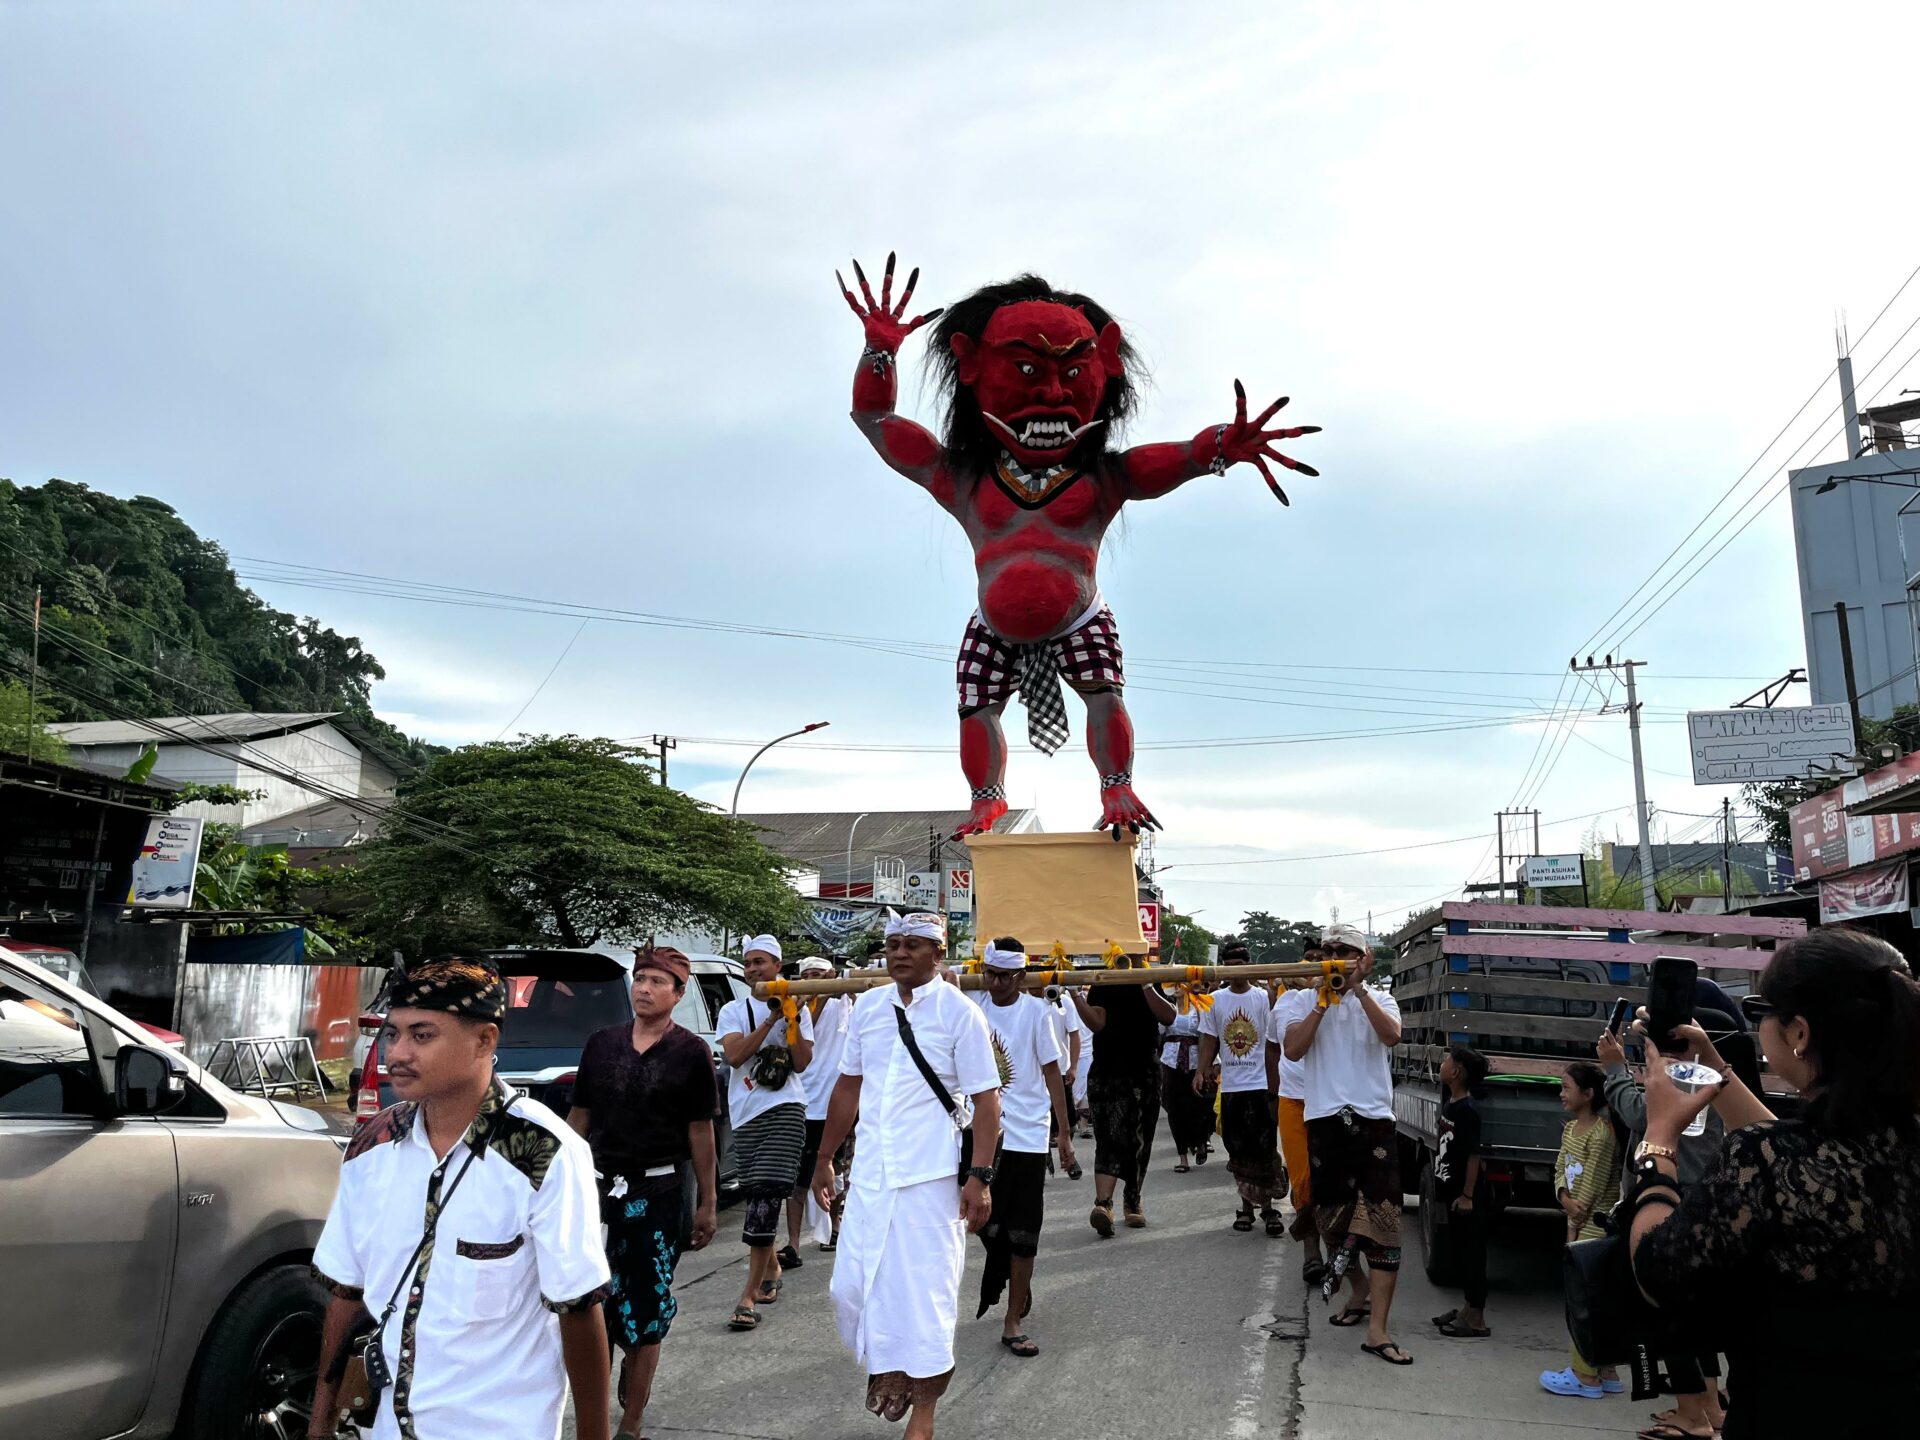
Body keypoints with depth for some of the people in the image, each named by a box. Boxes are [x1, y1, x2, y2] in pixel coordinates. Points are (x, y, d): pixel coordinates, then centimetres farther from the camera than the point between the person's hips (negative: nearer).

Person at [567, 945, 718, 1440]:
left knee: (647, 1303, 3)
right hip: (600, 1184, 3)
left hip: (661, 1190, -3)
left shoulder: (691, 1052, -2)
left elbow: (700, 1131, -1)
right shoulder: (600, 1044, 6)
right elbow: (579, 1117, 10)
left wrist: (707, 1204, -1)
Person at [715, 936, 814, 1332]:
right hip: (745, 1114, 3)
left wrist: (792, 1020, -11)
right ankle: (771, 1268, 34)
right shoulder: (733, 1011, 9)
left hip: (784, 1110, -3)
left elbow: (801, 1063, -1)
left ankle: (750, 1295, -13)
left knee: (766, 1196, -13)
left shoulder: (796, 1008, 7)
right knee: (757, 1198, 10)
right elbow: (734, 1055, -8)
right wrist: (771, 1020, -13)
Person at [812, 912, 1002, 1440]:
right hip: (870, 1173, 4)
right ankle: (886, 1371, 33)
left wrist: (979, 1177, -14)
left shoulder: (959, 1011, -7)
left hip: (930, 1177, -4)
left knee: (925, 1292, 4)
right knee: (852, 1286, 4)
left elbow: (986, 1099, -8)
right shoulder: (868, 1006, 6)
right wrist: (824, 1159, 17)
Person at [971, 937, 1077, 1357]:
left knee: (1023, 1233, 1)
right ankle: (1006, 1282, 38)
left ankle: (1014, 1322, 12)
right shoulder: (973, 1005, 0)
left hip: (1027, 1133, -2)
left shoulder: (1035, 1010, -5)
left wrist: (1065, 1132, 0)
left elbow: (1052, 1071, 0)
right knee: (987, 1224, 9)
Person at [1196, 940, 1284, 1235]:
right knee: (1238, 1150, 8)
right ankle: (1246, 1205, 19)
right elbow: (1210, 1041, 8)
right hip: (1230, 1086, 3)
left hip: (1261, 1085, -2)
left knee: (1264, 1150, -1)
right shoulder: (1215, 1000, 5)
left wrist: (1275, 1083, -8)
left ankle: (1267, 1206, 9)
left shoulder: (1264, 998, -2)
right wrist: (1200, 1071, -5)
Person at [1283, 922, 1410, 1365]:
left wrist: (1359, 988, -21)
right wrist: (1325, 999, -13)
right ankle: (1359, 1293, 37)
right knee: (1332, 1216, 13)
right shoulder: (1308, 1001, 8)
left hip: (1373, 1119, -2)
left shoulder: (1378, 999, 6)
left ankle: (1377, 1329, -8)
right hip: (1324, 1118, 2)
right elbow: (1293, 1049, -8)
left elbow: (1391, 1036, -16)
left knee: (1382, 1222, -9)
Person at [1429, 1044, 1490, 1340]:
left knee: (1472, 1252, -2)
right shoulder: (1449, 1104, 8)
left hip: (1467, 1195, -9)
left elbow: (1474, 1155, -21)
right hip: (1452, 1190, 9)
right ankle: (1466, 1308, 28)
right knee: (1459, 1250, 17)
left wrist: (1467, 1195, -21)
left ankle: (1476, 1320, 4)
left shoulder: (1468, 1110, -20)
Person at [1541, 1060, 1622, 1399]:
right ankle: (1605, 1372, 22)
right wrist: (1565, 1199, -11)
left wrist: (1575, 1228, -10)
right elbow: (1560, 1169, 9)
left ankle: (1584, 1376, 0)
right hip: (1579, 1220, 9)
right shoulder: (1570, 1128, 10)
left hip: (1596, 1224, -9)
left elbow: (1592, 1187, -17)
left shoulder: (1601, 1134, -19)